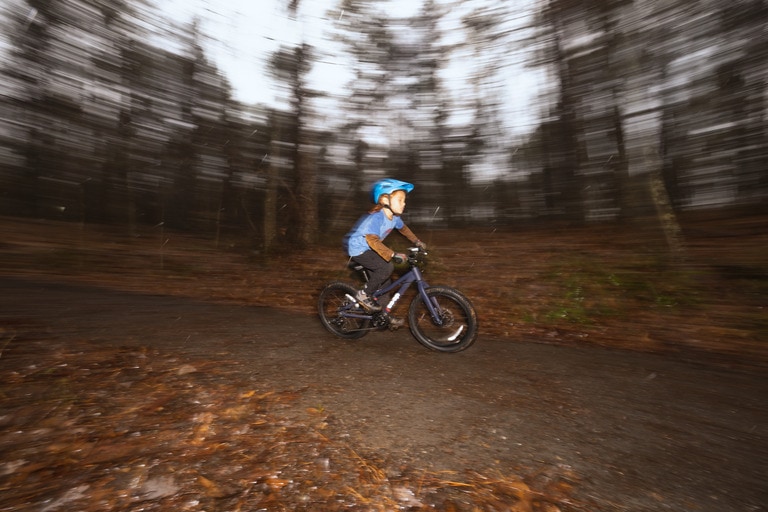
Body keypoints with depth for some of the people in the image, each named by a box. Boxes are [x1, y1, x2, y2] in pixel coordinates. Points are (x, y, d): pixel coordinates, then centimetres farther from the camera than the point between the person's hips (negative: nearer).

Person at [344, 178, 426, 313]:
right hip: (357, 248, -9)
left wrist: (417, 242, 19)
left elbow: (403, 228, 18)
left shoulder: (394, 216, -3)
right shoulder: (376, 217, -29)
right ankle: (363, 295, -5)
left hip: (368, 248, 9)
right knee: (387, 267, -22)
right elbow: (373, 241, -38)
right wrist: (393, 255, -44)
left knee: (383, 282, 11)